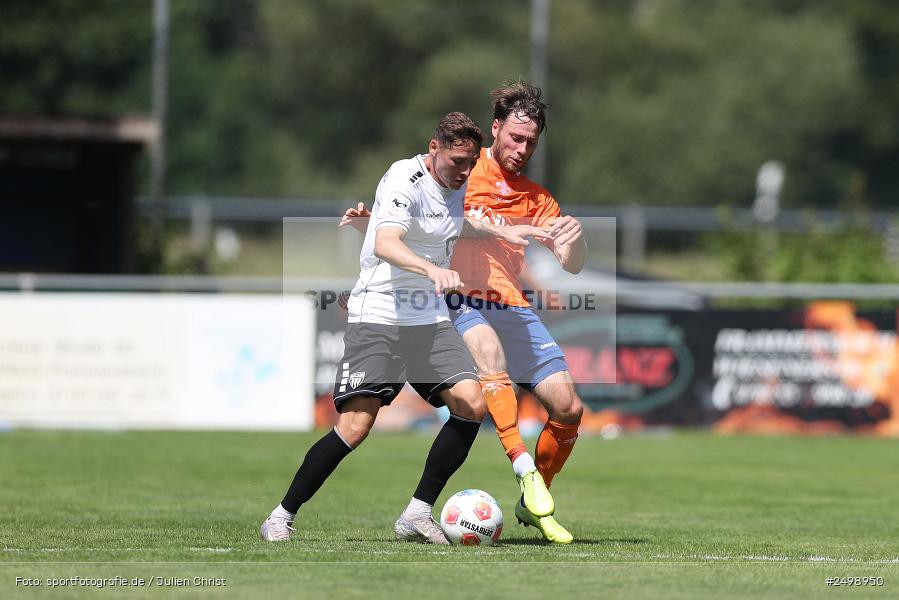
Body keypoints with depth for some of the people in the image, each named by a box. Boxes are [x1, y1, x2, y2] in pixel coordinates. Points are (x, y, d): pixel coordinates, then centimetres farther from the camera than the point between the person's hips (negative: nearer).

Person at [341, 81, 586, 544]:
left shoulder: (536, 199, 18)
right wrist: (367, 216, -8)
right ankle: (525, 471, -44)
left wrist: (574, 240, -12)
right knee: (490, 351, -38)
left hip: (514, 309, 5)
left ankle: (534, 504, 17)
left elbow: (572, 265, 12)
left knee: (568, 409, -4)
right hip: (462, 300, -5)